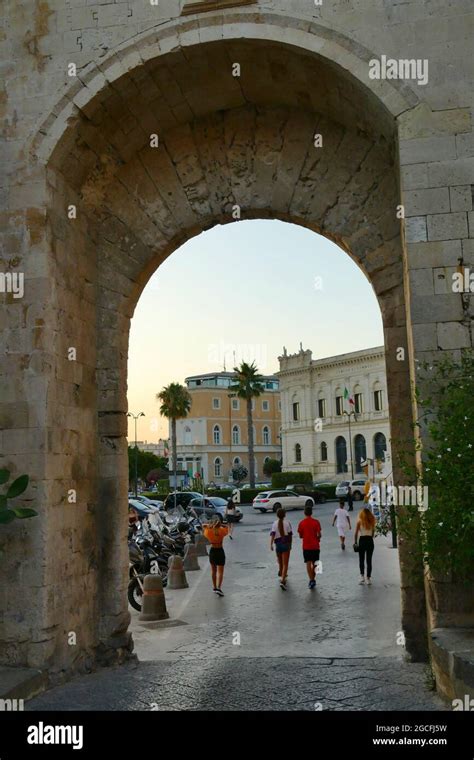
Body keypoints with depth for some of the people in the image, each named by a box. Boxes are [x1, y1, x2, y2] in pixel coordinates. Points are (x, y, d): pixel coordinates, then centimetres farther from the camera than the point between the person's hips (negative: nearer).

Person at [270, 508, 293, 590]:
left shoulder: (275, 524, 0)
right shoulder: (287, 523, -5)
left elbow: (272, 534, -11)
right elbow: (290, 535, 0)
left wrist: (271, 544, -15)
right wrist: (290, 545, 13)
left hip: (277, 544, 3)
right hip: (286, 544, -3)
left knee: (280, 562, 23)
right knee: (285, 564, -7)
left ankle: (282, 575, 45)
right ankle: (282, 581, -21)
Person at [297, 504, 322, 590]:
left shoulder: (301, 523, -4)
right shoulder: (316, 522, -5)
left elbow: (300, 536, 1)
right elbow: (319, 534, -7)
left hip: (306, 546, -1)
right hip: (315, 546, 1)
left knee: (308, 564, -1)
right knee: (314, 563, 14)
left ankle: (311, 580, -14)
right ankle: (313, 579, 20)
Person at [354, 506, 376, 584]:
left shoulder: (359, 521, -6)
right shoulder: (372, 521, 2)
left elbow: (356, 533, -6)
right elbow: (373, 532, 5)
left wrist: (355, 542, 0)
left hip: (362, 540, -2)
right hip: (370, 540, 2)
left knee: (361, 560, 9)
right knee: (369, 560, 8)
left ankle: (362, 576, -4)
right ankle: (368, 578, 10)